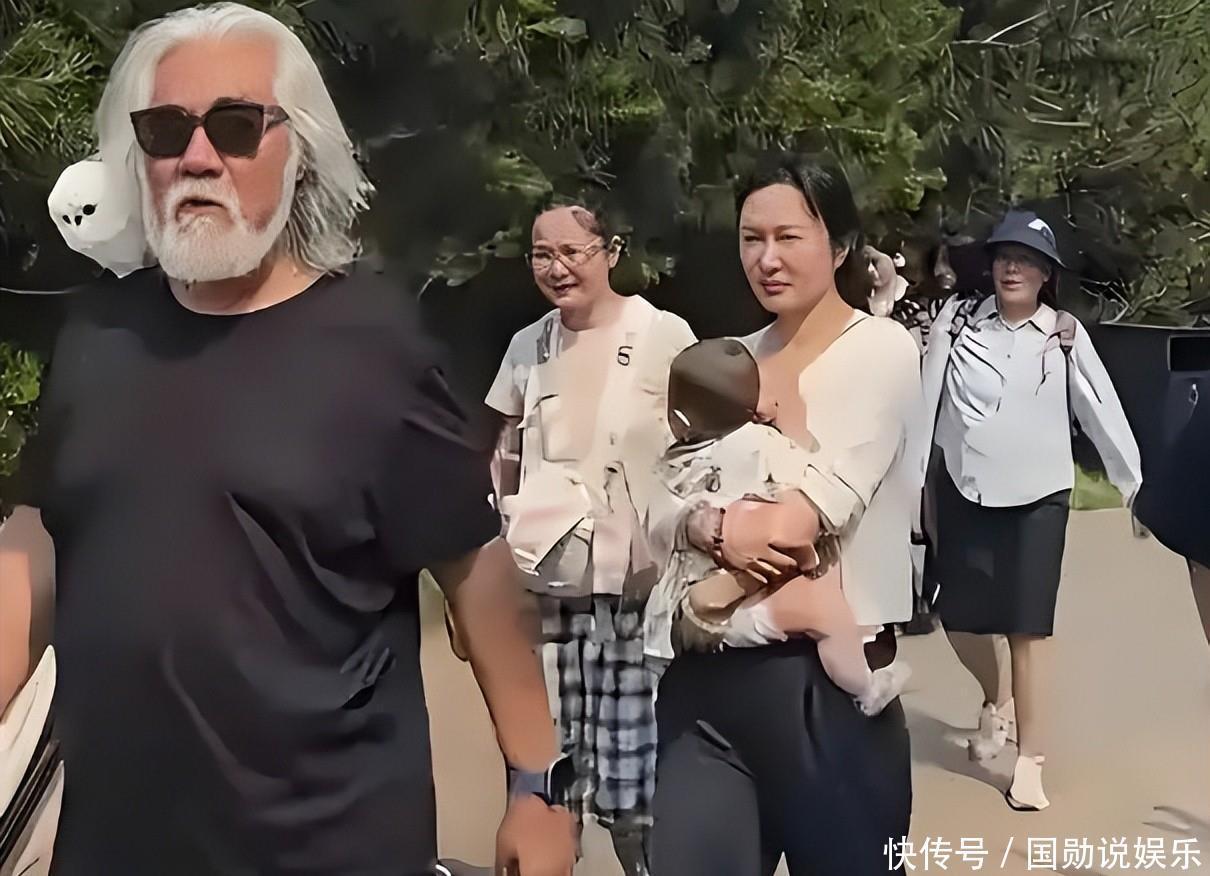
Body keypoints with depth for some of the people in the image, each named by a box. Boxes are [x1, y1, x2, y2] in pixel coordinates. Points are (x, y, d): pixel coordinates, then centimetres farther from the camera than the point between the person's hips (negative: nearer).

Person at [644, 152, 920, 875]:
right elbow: (660, 512, 2)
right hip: (708, 678, 4)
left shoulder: (884, 350, -4)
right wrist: (709, 527, -18)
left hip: (826, 677, -4)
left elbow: (821, 506, -17)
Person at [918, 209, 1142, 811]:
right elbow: (926, 403, -2)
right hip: (964, 492, 1)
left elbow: (1103, 412, 1)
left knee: (1027, 629, -1)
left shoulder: (1065, 335, -2)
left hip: (1039, 498, -1)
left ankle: (1031, 762, 12)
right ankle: (996, 699, 39)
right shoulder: (957, 320, -2)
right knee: (959, 620, 6)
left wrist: (1136, 487, 3)